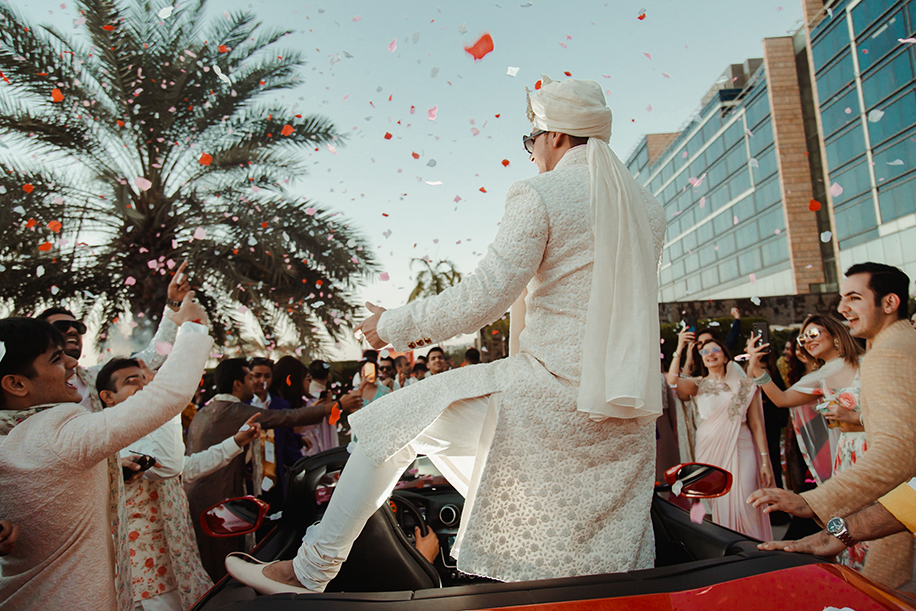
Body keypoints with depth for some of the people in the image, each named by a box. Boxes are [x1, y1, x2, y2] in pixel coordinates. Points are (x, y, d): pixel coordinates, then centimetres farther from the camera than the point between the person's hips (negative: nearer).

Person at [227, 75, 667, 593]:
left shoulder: (540, 195, -9)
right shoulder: (649, 207, 14)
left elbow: (485, 296, -14)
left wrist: (395, 325, -1)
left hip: (554, 391, -7)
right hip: (631, 415, 8)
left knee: (396, 423, 7)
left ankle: (309, 573, 18)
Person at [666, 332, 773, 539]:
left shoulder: (744, 384, 8)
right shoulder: (699, 384, 10)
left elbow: (756, 424, 7)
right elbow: (672, 380, -11)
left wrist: (765, 459, 2)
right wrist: (680, 349, -10)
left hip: (740, 449, -1)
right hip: (709, 449, 1)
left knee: (742, 505, -6)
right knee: (716, 504, 2)